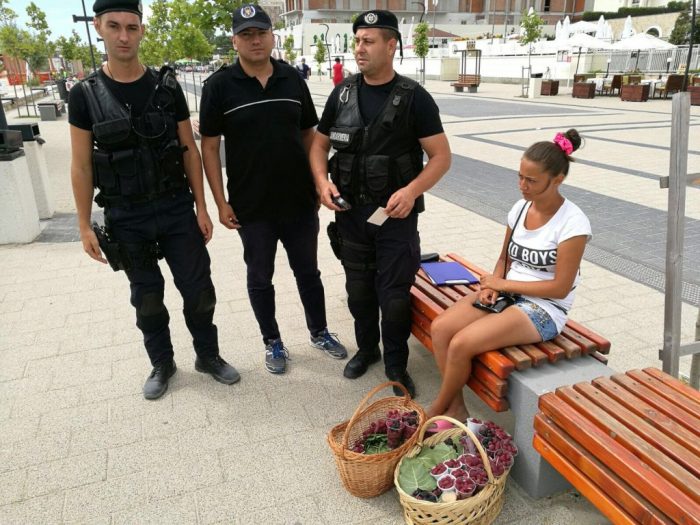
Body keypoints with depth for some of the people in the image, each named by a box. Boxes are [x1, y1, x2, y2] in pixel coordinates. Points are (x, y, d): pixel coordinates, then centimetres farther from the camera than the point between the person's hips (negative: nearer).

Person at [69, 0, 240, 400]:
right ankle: (162, 364, 32)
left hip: (177, 209, 0)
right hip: (126, 217, 0)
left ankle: (209, 356, 28)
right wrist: (85, 225, -2)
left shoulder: (167, 88, -1)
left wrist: (201, 207, -2)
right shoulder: (85, 95, -3)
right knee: (147, 296, 13)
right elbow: (81, 166, 0)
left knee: (198, 288, 6)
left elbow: (189, 151, 1)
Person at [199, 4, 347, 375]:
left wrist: (317, 185, 6)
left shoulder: (292, 79, 3)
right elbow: (209, 146, -4)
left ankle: (319, 332, 36)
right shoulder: (220, 86, -6)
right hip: (251, 206, -2)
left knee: (308, 271, 16)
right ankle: (272, 342, 32)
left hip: (299, 201, 2)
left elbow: (308, 134, 9)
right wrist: (221, 202, -8)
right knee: (260, 278, 12)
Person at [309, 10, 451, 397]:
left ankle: (396, 365, 24)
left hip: (395, 214, -3)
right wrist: (322, 181, -7)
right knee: (358, 288, 16)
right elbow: (319, 144, 12)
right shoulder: (342, 94, 4)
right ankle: (366, 348, 38)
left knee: (394, 294, 3)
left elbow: (441, 156, -7)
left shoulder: (413, 98, -7)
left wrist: (412, 190, -23)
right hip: (350, 211, 4)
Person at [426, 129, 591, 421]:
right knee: (440, 328, -16)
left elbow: (560, 287, -15)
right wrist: (492, 284, -6)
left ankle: (437, 410, 3)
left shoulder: (573, 223, -16)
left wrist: (503, 284, -13)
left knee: (461, 344, -24)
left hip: (544, 309, -7)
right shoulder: (520, 208, 4)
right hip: (506, 293, 7)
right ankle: (456, 408, -2)